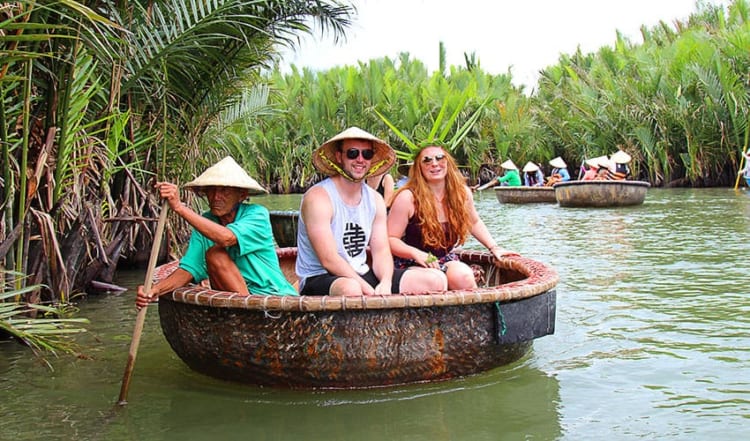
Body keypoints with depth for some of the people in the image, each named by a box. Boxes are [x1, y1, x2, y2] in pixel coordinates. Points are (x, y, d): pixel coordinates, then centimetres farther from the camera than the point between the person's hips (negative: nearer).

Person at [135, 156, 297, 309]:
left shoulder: (257, 214, -10)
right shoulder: (205, 222, 5)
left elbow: (226, 238, -30)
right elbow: (189, 269, -3)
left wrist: (179, 207, -31)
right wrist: (155, 290, -21)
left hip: (275, 297, -5)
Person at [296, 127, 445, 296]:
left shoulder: (375, 200, 9)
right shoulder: (318, 197, -13)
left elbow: (381, 252, 4)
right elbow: (329, 260, -21)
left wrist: (385, 284, -18)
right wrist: (370, 291, -27)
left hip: (362, 275, 7)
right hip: (319, 280, -7)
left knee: (435, 281, -6)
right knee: (351, 289, -43)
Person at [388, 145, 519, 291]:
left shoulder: (462, 192, 2)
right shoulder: (407, 198, -12)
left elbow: (474, 223, 22)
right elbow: (390, 239, -11)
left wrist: (494, 247, 11)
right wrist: (417, 254, -26)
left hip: (447, 260, 3)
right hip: (413, 264, -3)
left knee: (463, 276, -32)